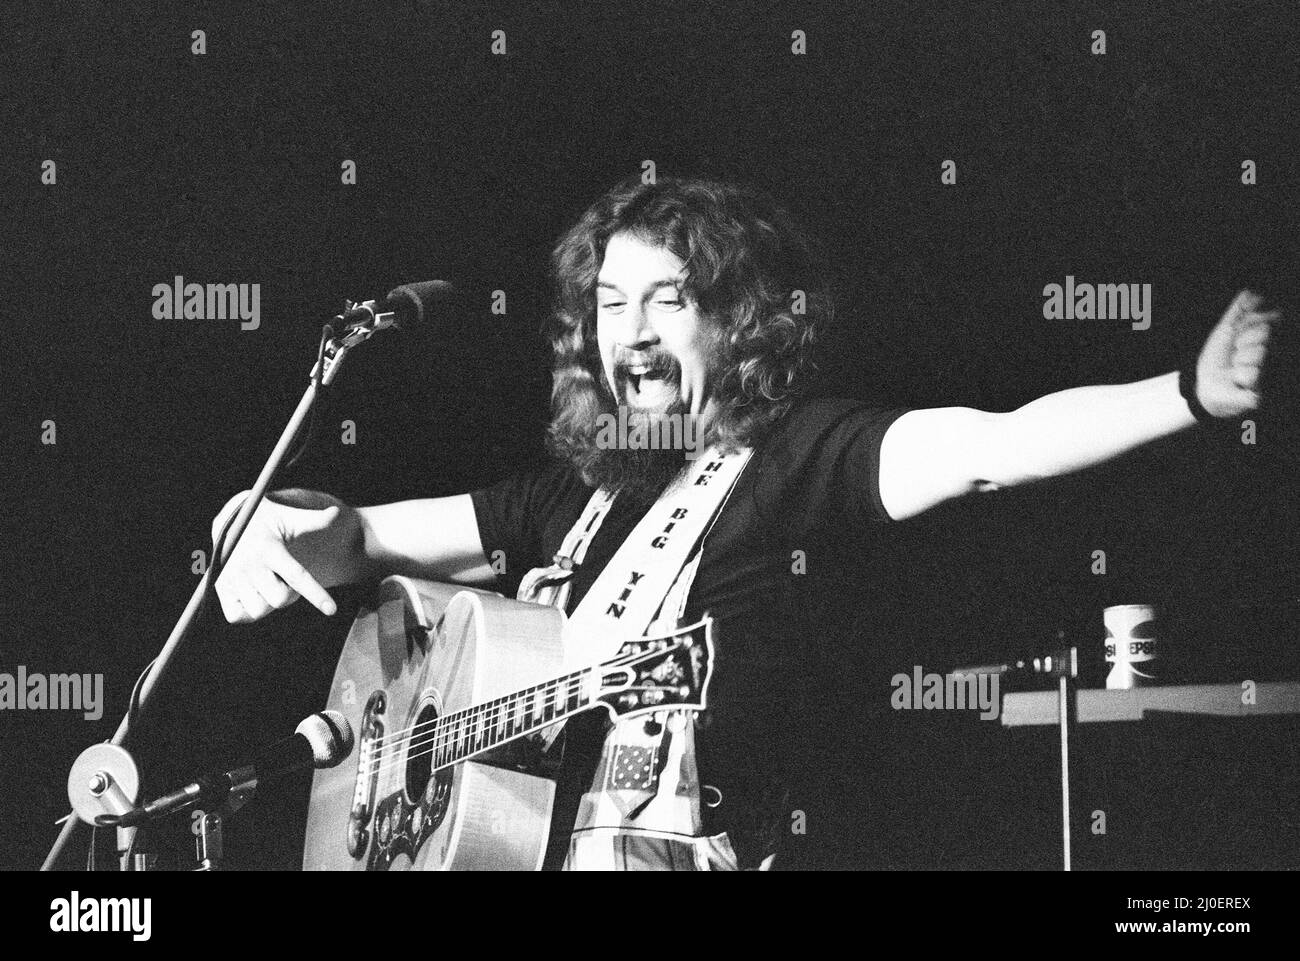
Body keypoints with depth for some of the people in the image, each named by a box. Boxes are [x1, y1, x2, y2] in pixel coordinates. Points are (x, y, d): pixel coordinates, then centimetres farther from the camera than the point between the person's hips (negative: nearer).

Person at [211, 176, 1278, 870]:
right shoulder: (573, 489, 18)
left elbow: (989, 444, -12)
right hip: (513, 846, 5)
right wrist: (285, 529, -3)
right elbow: (367, 535, 20)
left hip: (694, 850, -5)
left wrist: (1193, 395, -26)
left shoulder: (799, 450, 2)